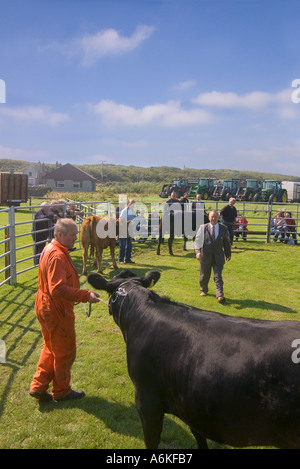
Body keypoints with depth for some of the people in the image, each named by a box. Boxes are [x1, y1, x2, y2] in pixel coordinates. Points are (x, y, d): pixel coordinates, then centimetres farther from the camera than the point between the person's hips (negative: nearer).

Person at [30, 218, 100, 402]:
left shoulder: (50, 249, 8)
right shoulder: (57, 255, -25)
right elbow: (58, 289, -32)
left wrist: (82, 294, 16)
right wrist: (85, 295, -32)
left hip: (47, 309, 10)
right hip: (57, 311, -10)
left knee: (52, 349, 22)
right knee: (65, 352, 8)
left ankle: (38, 386, 28)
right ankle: (62, 391, 25)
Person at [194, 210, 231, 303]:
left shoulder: (224, 229, 4)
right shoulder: (203, 228, -1)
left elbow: (227, 243, 13)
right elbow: (197, 240, -6)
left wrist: (228, 254, 13)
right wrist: (198, 251, -20)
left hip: (218, 257, 0)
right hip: (205, 256, 0)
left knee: (218, 276, -7)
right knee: (204, 275, 15)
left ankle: (220, 295, -10)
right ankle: (203, 290, 38)